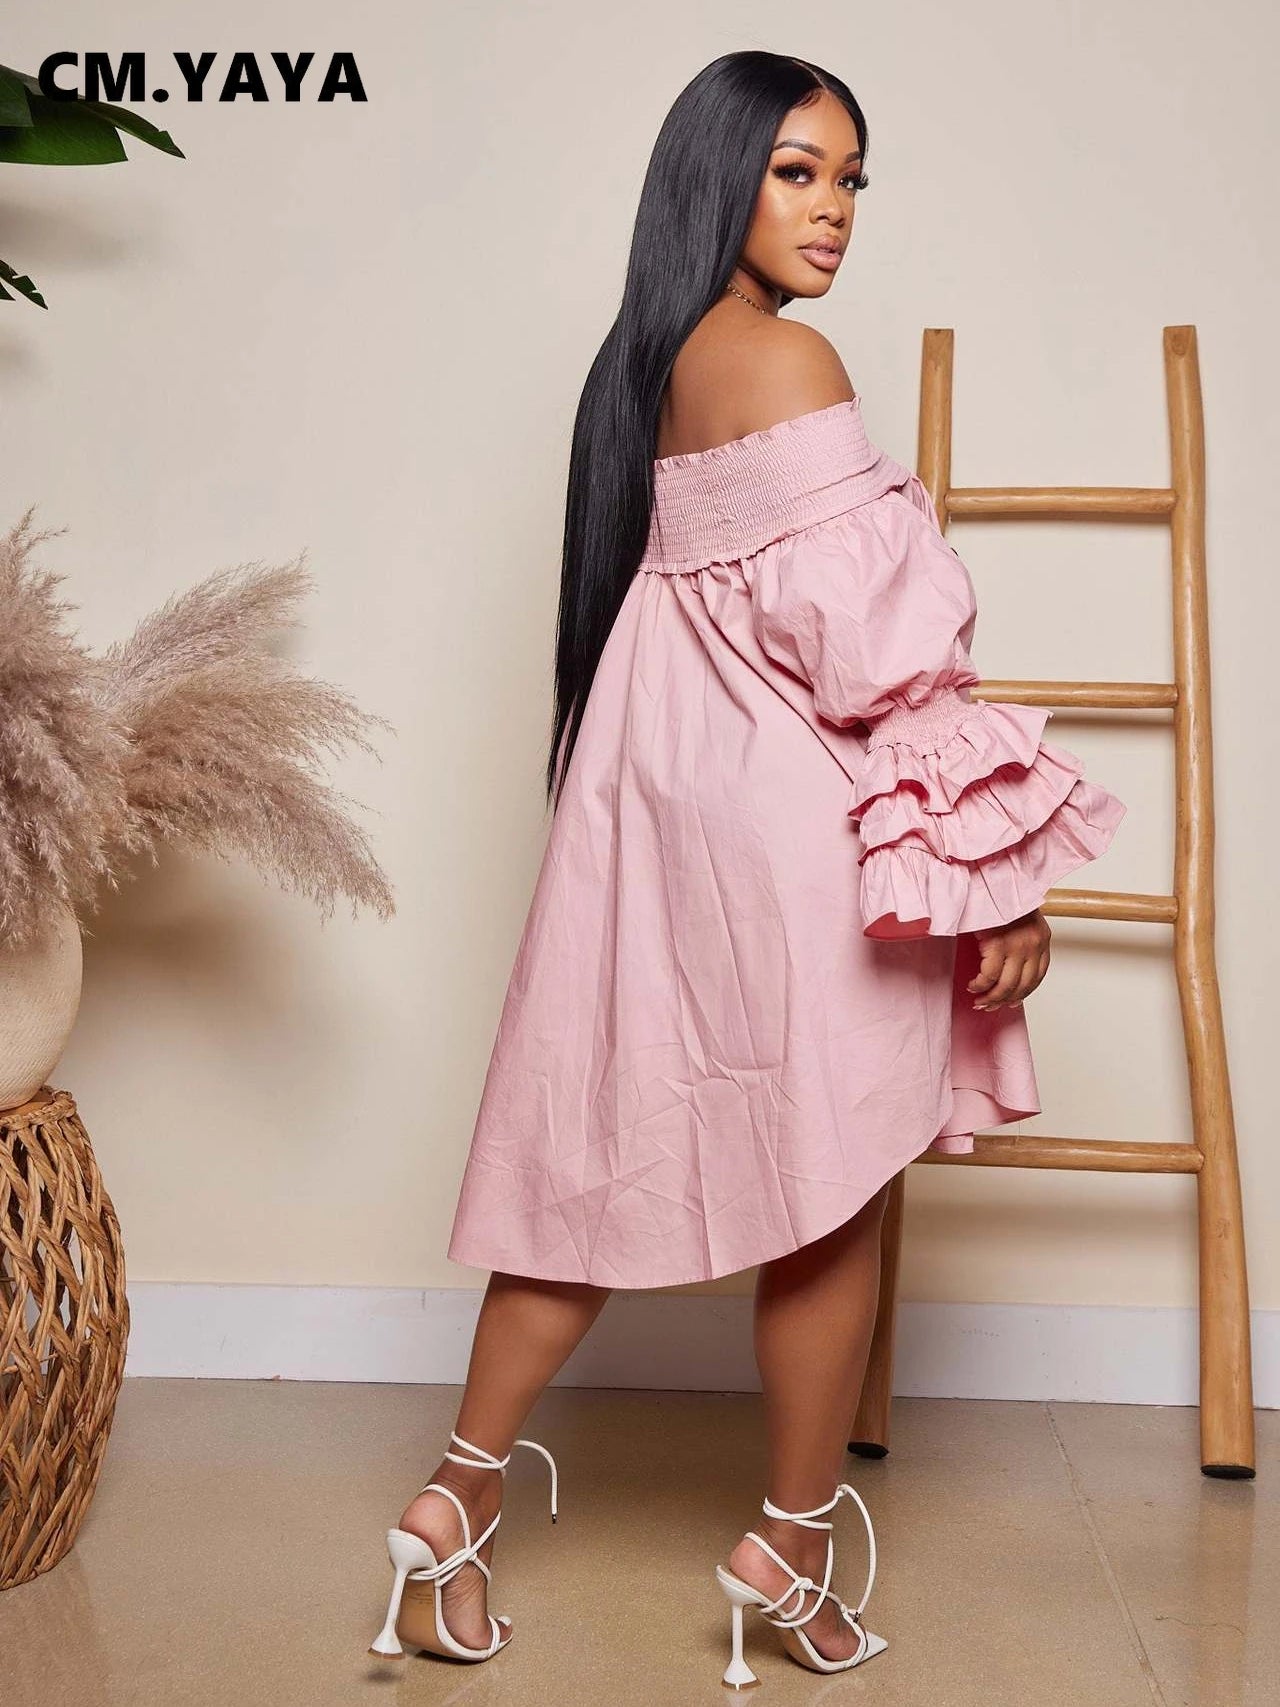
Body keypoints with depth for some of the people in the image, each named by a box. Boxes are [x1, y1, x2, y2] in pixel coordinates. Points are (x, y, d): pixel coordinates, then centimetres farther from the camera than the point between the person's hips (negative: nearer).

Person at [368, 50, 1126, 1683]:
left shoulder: (646, 364, 11)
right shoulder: (785, 362, -15)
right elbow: (867, 644, -19)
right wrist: (998, 858, -13)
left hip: (663, 806, 8)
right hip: (786, 831, -8)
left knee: (615, 1162, 13)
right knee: (832, 1189, 7)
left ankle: (461, 1495, 19)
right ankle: (792, 1547, 21)